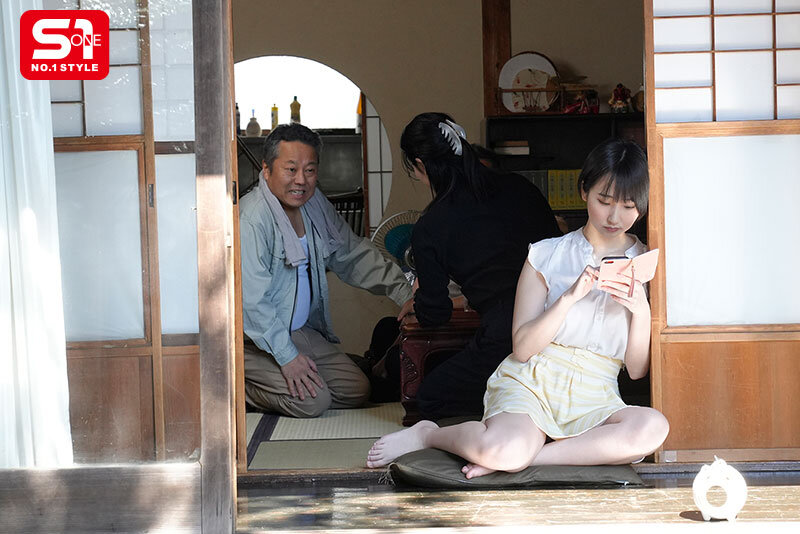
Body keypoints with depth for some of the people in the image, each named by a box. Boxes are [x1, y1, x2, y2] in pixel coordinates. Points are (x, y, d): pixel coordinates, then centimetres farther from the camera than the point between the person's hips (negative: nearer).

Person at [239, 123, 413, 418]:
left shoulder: (314, 204, 4)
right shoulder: (250, 220, -23)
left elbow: (353, 255, 14)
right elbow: (252, 301, -25)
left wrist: (406, 291, 4)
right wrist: (287, 357, -24)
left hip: (302, 331, 9)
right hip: (254, 338, -8)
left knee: (357, 390, 2)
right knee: (312, 401, -23)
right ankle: (237, 387, 1)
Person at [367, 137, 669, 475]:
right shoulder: (548, 255, 3)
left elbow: (637, 370, 5)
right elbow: (522, 349, -5)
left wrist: (642, 311, -11)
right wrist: (569, 298, -16)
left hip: (594, 398, 2)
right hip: (531, 383, -2)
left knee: (653, 428, -34)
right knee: (505, 448, -36)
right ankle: (427, 435, -3)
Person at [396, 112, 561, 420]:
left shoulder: (428, 230, -5)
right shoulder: (518, 188, 8)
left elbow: (434, 315, 6)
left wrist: (417, 304, 33)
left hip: (510, 340, -7)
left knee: (430, 398, 20)